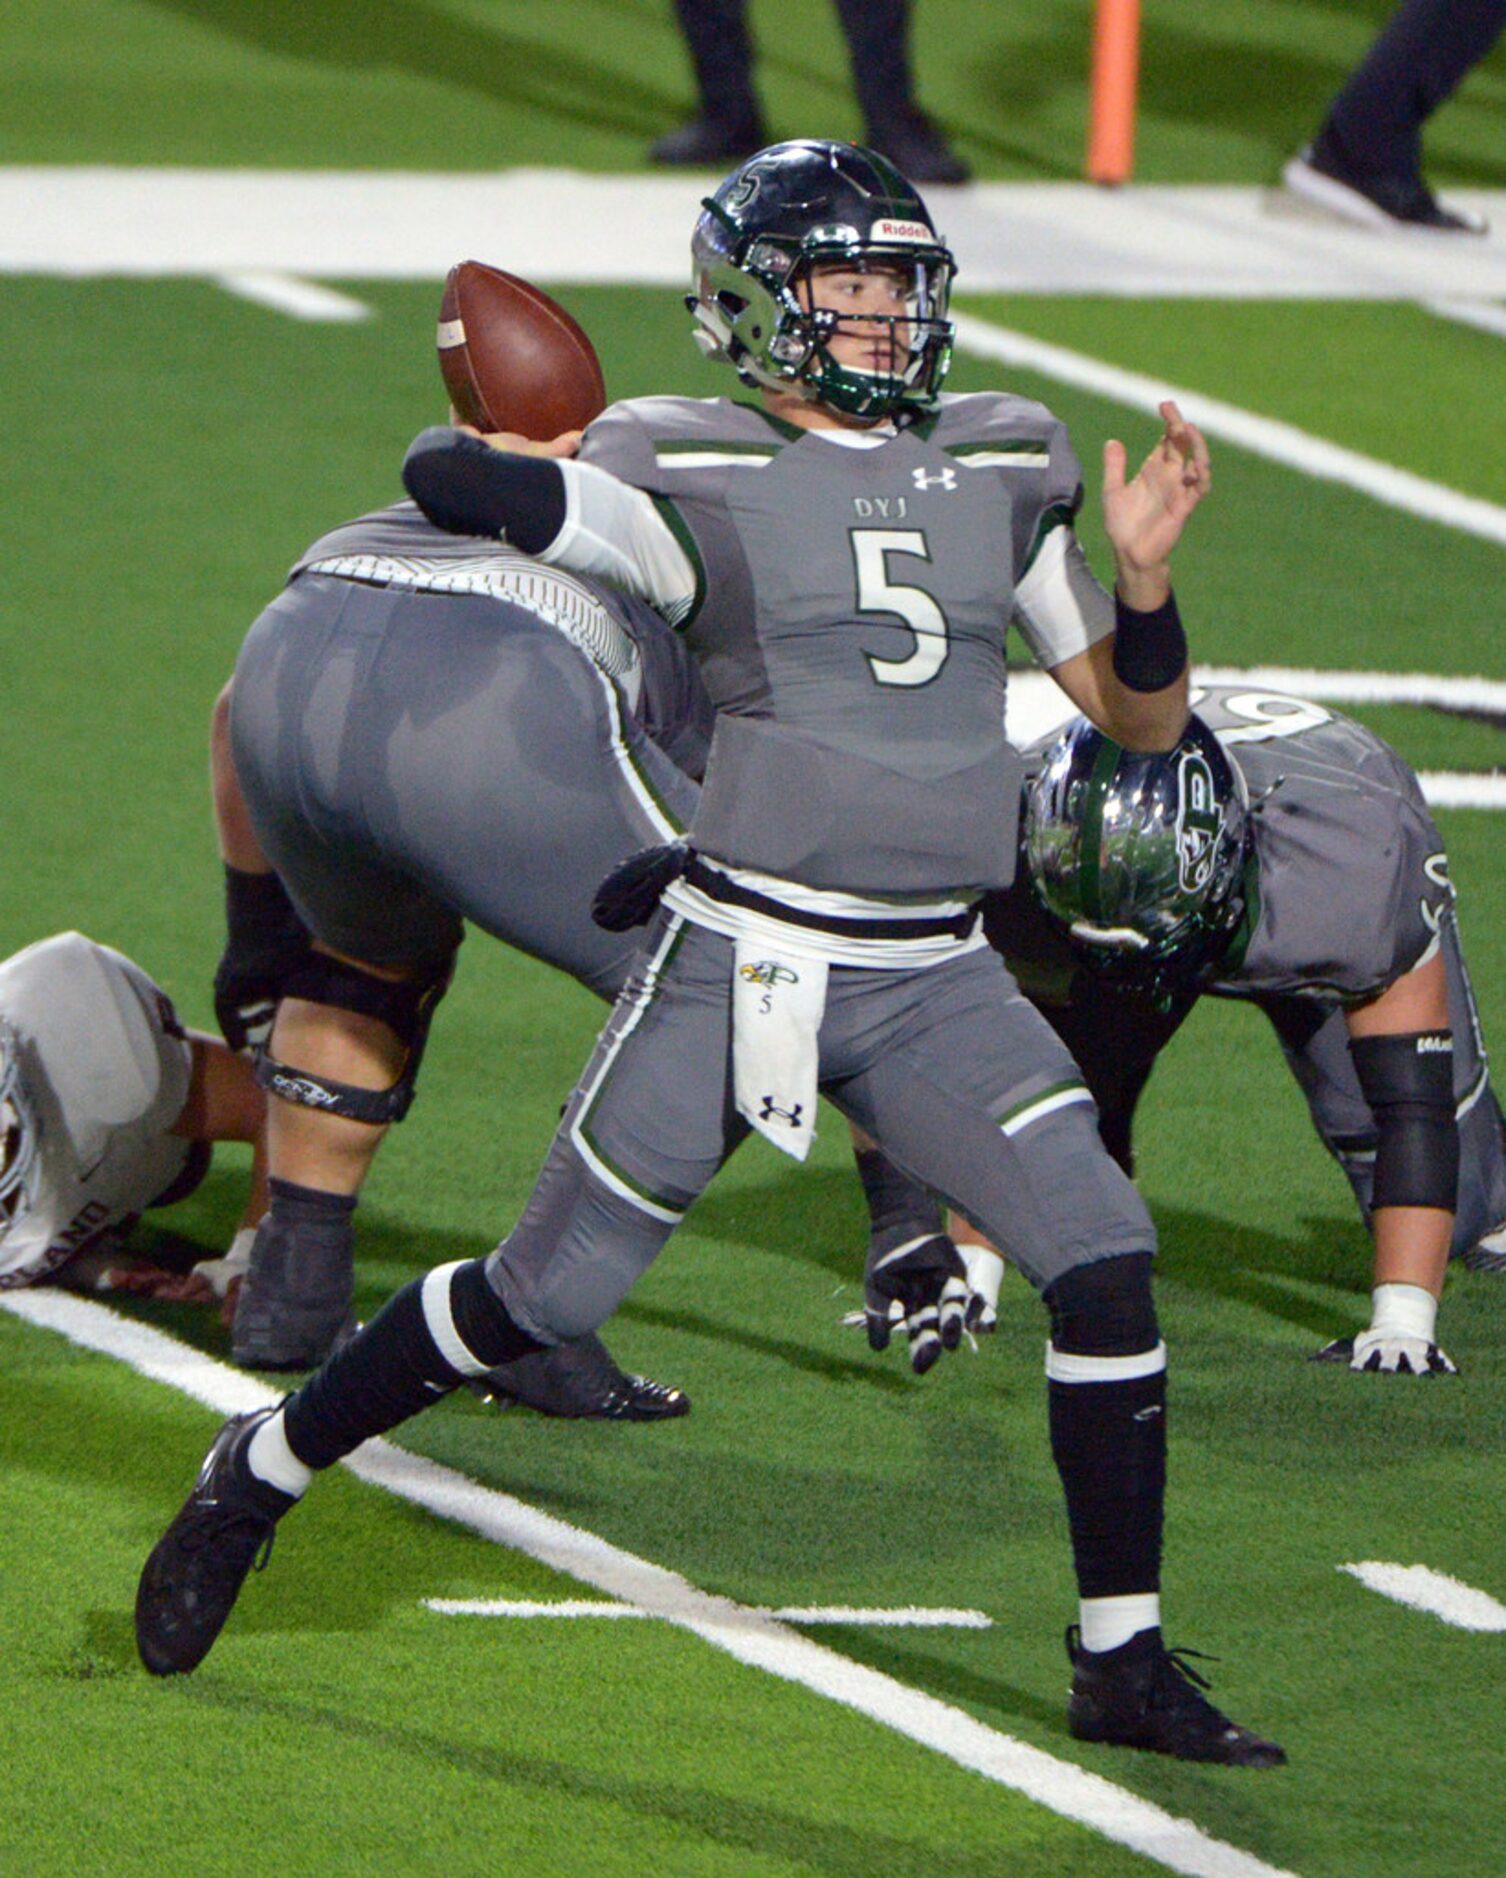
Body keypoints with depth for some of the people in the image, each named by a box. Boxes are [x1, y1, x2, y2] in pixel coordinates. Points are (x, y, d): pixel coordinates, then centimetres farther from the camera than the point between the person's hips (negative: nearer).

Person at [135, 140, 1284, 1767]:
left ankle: (1124, 1664, 1)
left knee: (1103, 1263, -11)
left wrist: (1142, 575, -4)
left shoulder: (1000, 476, 10)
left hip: (935, 980, 4)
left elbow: (1142, 721, 14)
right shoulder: (698, 481, -6)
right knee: (547, 1294, 2)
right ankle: (259, 1473, 26)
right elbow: (448, 476, -13)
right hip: (738, 960, -4)